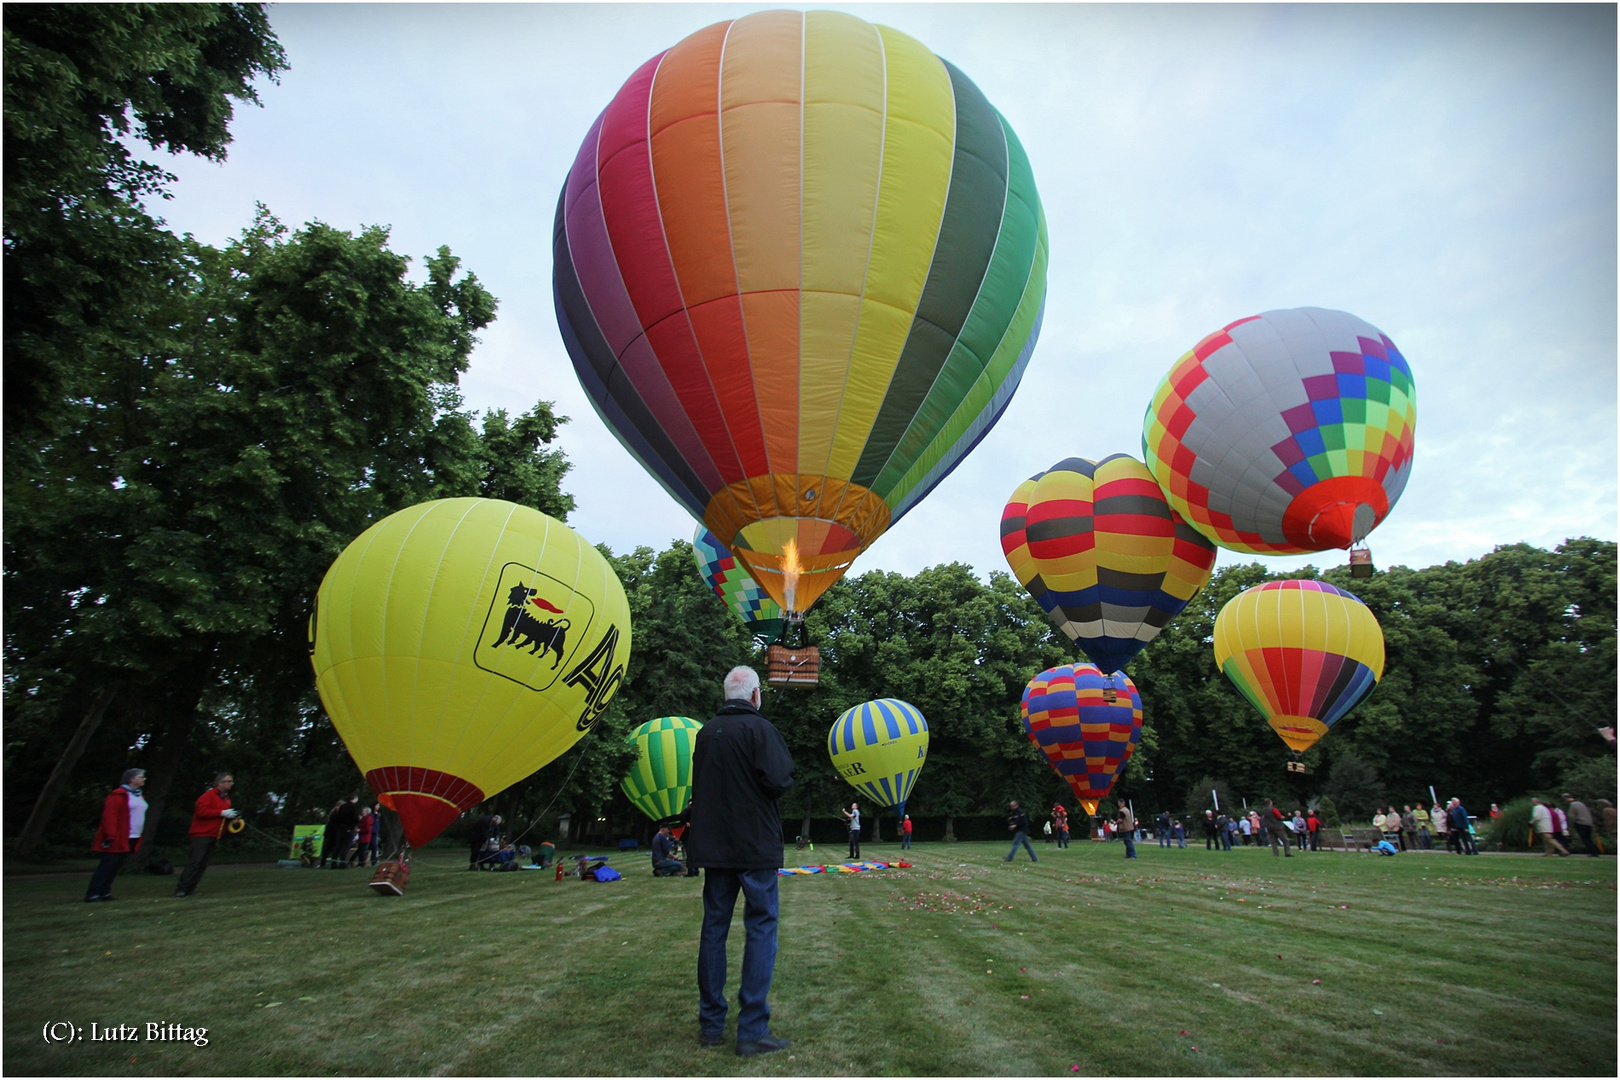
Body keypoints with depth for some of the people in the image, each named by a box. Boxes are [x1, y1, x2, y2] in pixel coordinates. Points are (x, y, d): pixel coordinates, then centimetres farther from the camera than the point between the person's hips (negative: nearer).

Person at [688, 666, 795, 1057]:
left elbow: (698, 786, 15)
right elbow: (778, 781, -20)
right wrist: (785, 780, 0)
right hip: (755, 846, -6)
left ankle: (710, 1024, 22)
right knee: (761, 930, 3)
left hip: (713, 845, 6)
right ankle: (753, 1030, 5)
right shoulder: (758, 728, -13)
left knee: (713, 929, 13)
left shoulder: (704, 733, 6)